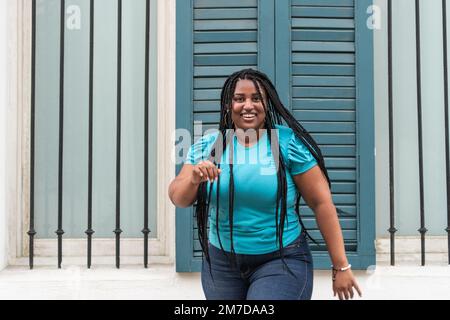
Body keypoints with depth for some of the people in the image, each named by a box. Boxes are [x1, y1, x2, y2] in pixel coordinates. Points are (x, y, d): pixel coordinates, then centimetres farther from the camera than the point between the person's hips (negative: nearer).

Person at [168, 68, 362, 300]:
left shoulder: (289, 142, -10)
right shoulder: (207, 146, 0)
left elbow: (322, 203, -9)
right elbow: (178, 199, -2)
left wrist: (341, 266, -9)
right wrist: (194, 179, -25)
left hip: (281, 261, -4)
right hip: (221, 262, 4)